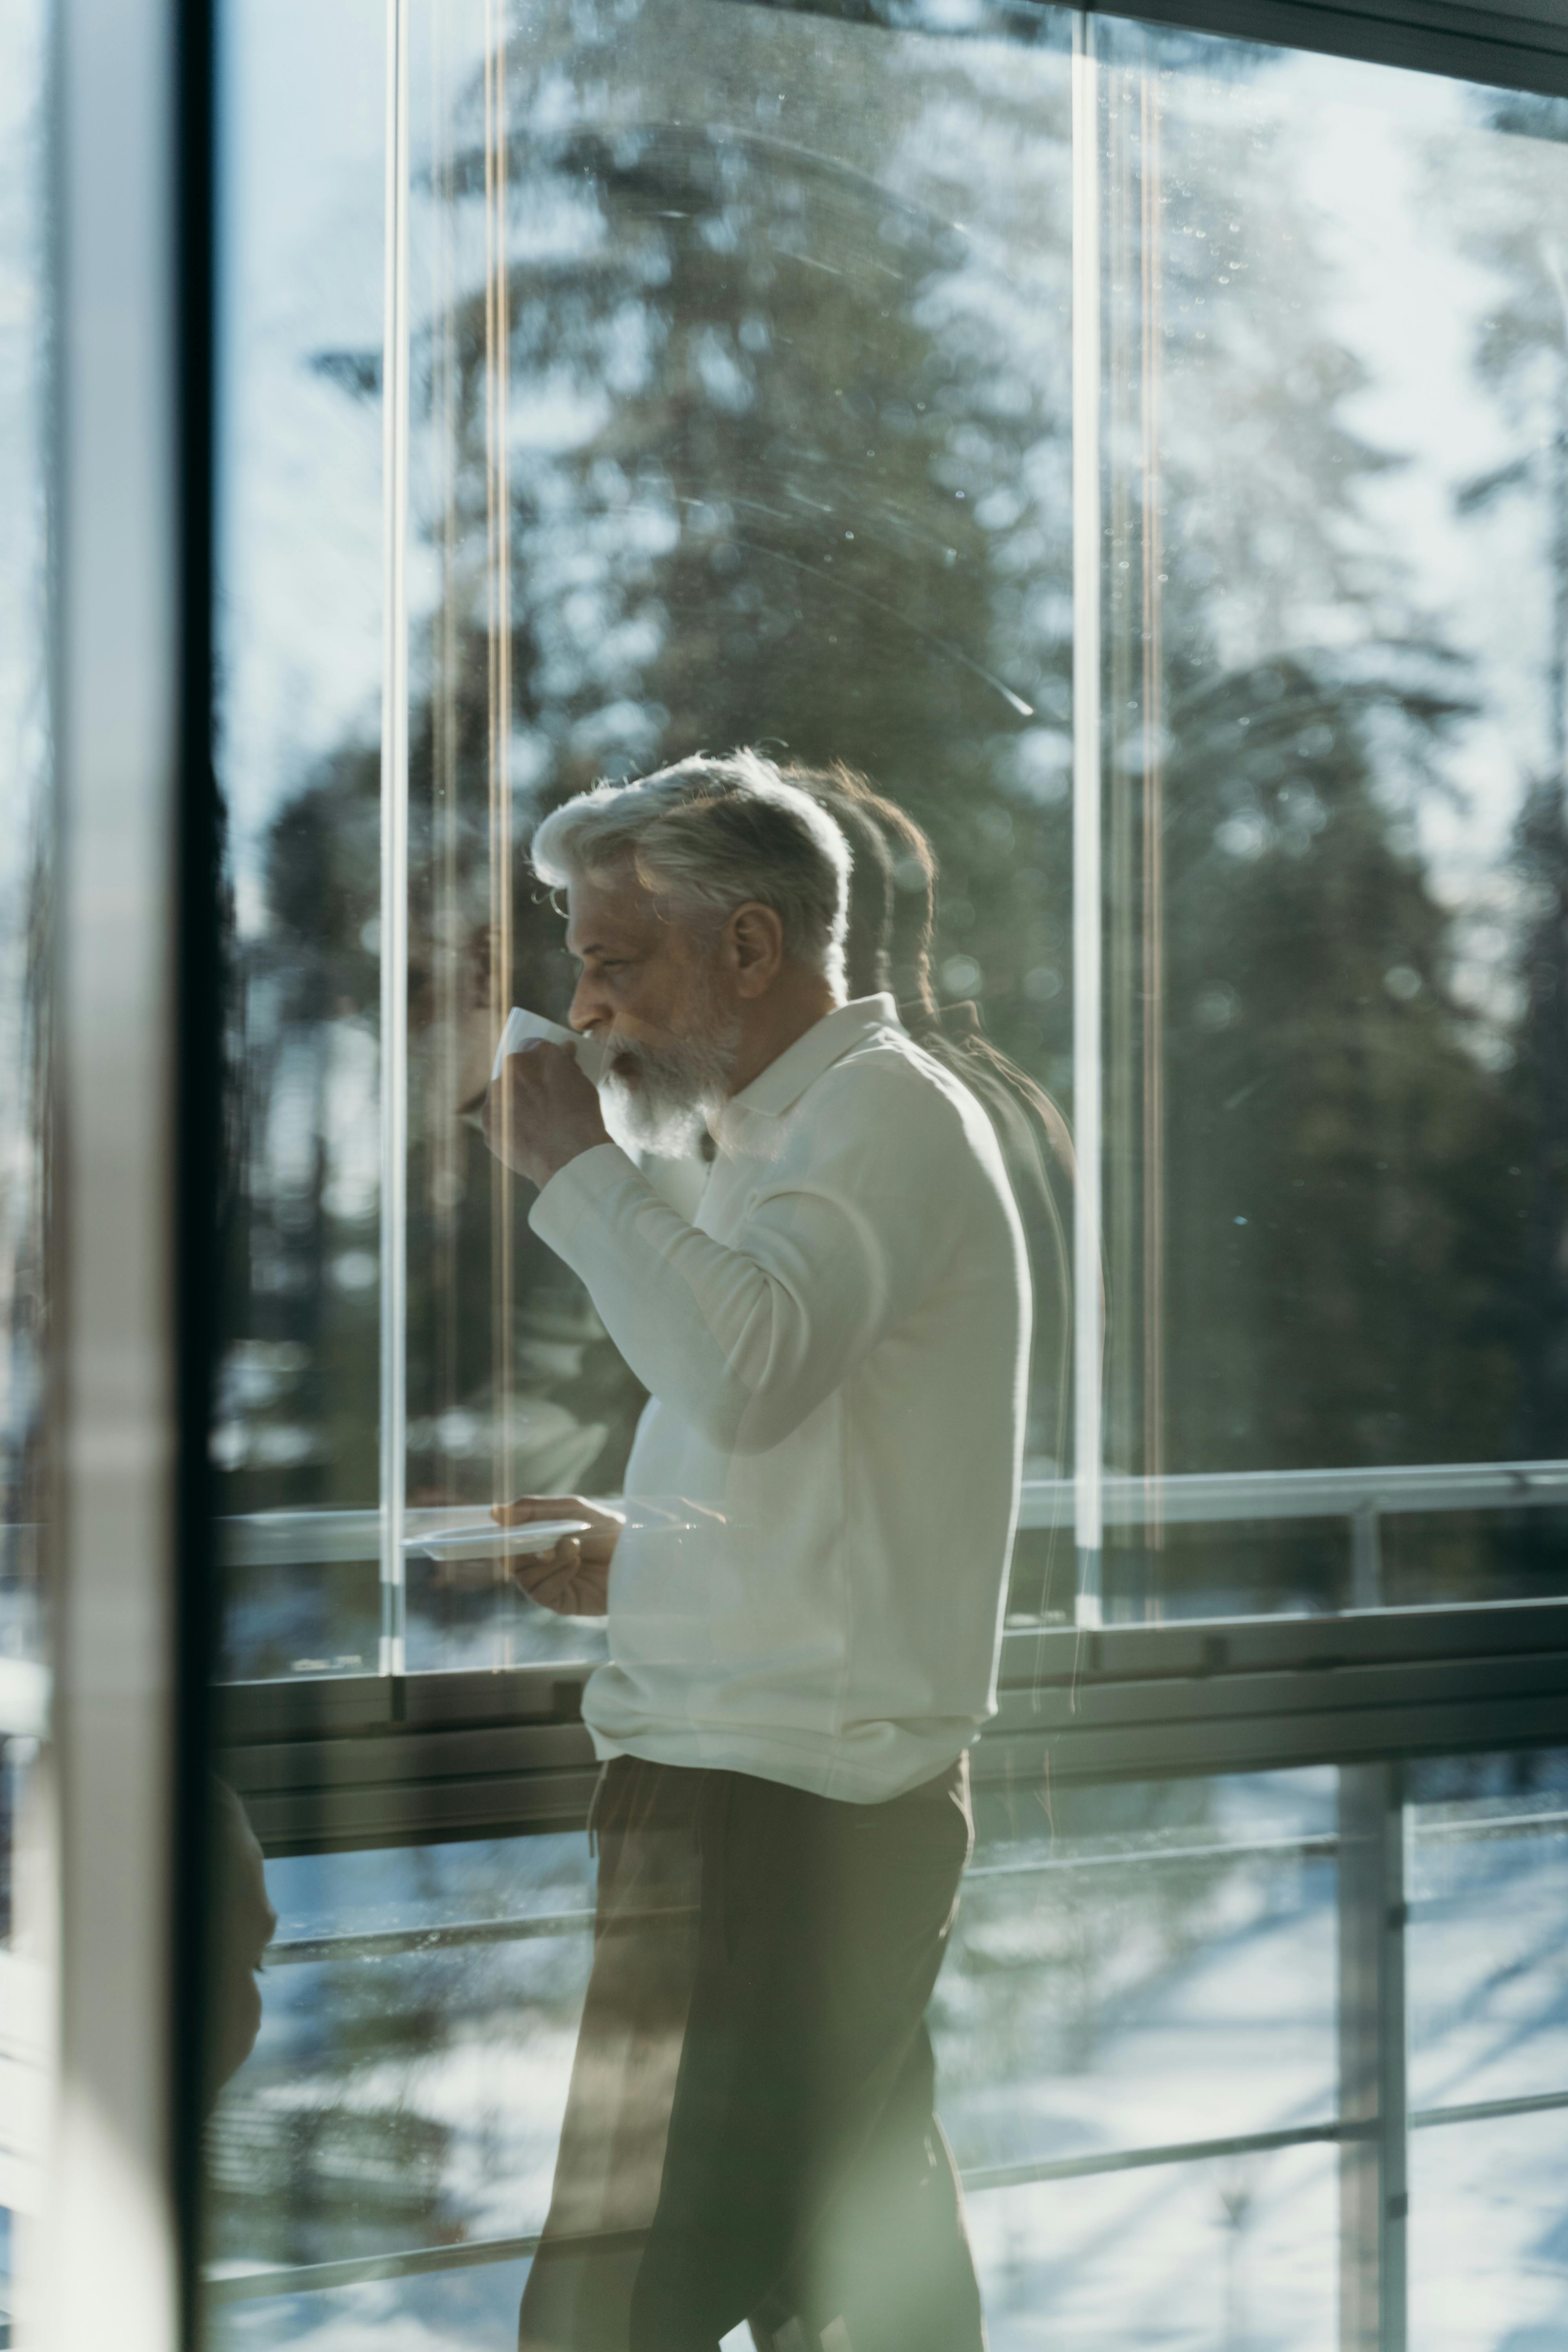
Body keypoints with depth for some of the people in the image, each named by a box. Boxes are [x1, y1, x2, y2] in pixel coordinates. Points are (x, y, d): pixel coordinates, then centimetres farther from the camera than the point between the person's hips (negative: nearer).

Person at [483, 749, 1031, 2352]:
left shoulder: (884, 1111, -8)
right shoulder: (803, 1128, 23)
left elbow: (744, 1364, -28)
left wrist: (574, 1162, -15)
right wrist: (641, 1559, 14)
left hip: (778, 1811, -10)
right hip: (820, 1798, 10)